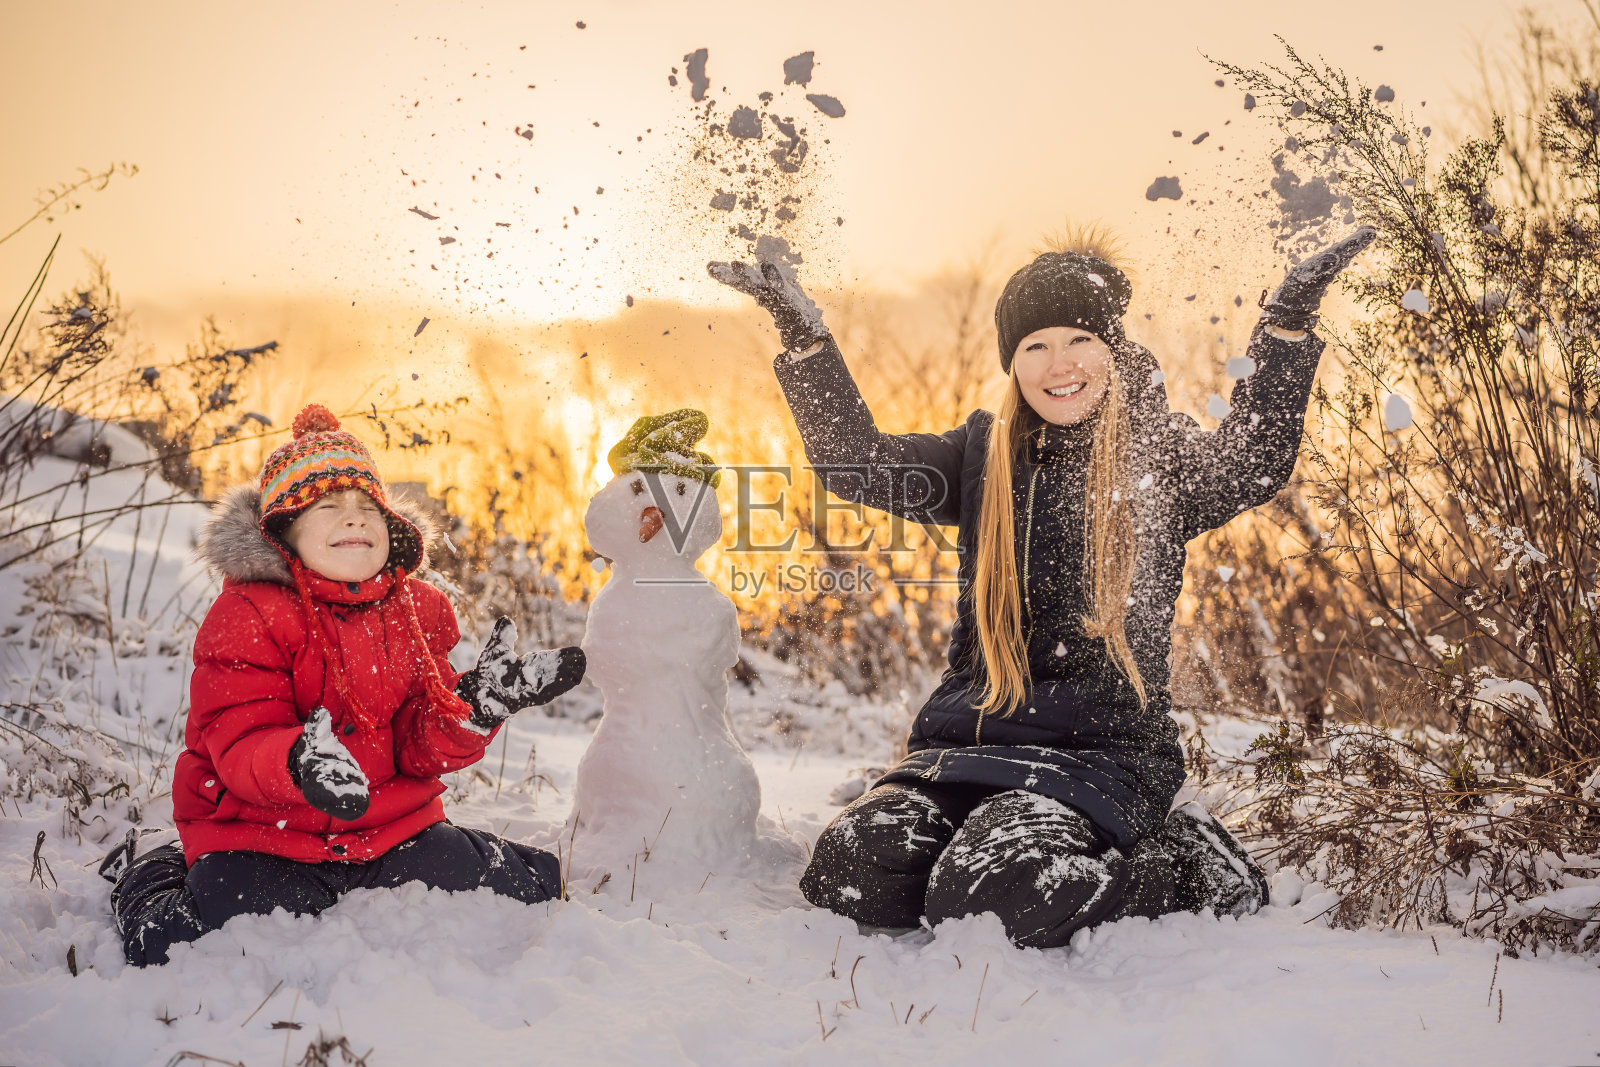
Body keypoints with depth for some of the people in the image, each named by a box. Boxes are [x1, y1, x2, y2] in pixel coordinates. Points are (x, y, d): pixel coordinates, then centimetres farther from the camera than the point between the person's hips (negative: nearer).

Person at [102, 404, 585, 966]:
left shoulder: (418, 610, 5)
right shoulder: (246, 616, -10)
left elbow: (419, 750, 1)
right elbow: (241, 745, -19)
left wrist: (472, 709, -21)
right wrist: (299, 763, -42)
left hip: (394, 828, 5)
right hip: (261, 833, -4)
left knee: (534, 884, -4)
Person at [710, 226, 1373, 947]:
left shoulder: (1160, 454, 4)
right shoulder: (984, 455, 13)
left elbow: (1252, 469, -16)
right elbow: (855, 462, 3)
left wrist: (1287, 326, -24)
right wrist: (803, 335, -5)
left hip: (1102, 746, -3)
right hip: (967, 732, 4)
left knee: (987, 898, -29)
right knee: (847, 877, -20)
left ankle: (1188, 865, 0)